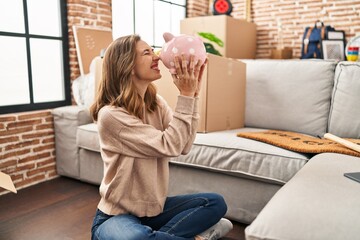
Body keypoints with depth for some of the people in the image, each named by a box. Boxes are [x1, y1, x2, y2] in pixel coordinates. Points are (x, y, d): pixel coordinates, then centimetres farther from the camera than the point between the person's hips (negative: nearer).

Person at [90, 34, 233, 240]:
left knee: (215, 203, -6)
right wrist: (185, 95, -24)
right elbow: (169, 146, -25)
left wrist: (193, 94, -15)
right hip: (117, 215, -6)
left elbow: (184, 146, -10)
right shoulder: (110, 114, -22)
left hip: (154, 207, 7)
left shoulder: (156, 102, 0)